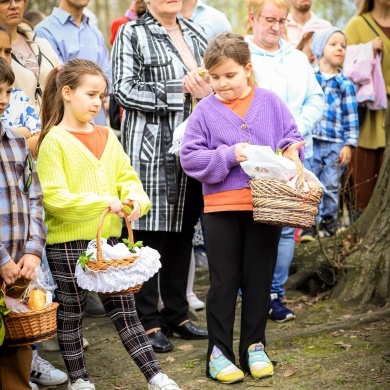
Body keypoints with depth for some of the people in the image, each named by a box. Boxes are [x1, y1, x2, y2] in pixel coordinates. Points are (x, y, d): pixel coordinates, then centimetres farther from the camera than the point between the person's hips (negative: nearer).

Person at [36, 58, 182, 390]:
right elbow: (53, 197, -17)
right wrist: (100, 202, -26)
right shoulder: (54, 141, -10)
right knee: (70, 312, 10)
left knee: (123, 308, 10)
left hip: (109, 236, 5)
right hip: (67, 242, -5)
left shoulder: (107, 137, 8)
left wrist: (136, 199, -15)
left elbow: (127, 177, 7)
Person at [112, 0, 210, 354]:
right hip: (149, 149, -6)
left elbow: (212, 79, 22)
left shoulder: (194, 32, 15)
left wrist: (208, 90, -2)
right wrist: (181, 90, -16)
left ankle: (177, 314, 22)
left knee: (183, 231, 11)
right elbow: (126, 90, -11)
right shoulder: (132, 33, -2)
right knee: (148, 232, -1)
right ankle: (149, 321, 8)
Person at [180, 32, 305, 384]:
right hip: (222, 207, -1)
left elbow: (293, 139, 6)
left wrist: (291, 152, -16)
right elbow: (190, 157, -7)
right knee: (224, 281, 6)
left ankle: (254, 345, 24)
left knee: (259, 278, 10)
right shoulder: (205, 110, -3)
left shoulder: (270, 102, 1)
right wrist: (230, 155, -18)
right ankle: (218, 351, 15)